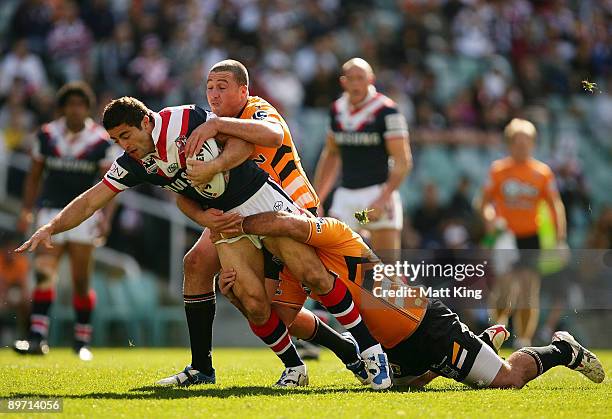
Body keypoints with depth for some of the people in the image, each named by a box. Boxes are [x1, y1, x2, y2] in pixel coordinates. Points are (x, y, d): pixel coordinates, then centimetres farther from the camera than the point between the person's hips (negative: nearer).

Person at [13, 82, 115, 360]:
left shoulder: (100, 140, -4)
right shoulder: (47, 135, 2)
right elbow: (34, 176, 10)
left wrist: (106, 217, -14)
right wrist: (26, 210, 2)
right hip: (51, 211, 1)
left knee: (81, 280, 2)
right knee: (44, 274, -13)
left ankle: (83, 341, 14)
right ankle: (38, 337, -15)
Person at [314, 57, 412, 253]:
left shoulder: (386, 110, -10)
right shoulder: (337, 110, 9)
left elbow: (402, 161, -12)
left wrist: (382, 199, -21)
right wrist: (316, 199, 17)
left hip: (378, 191, -6)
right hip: (345, 194, 6)